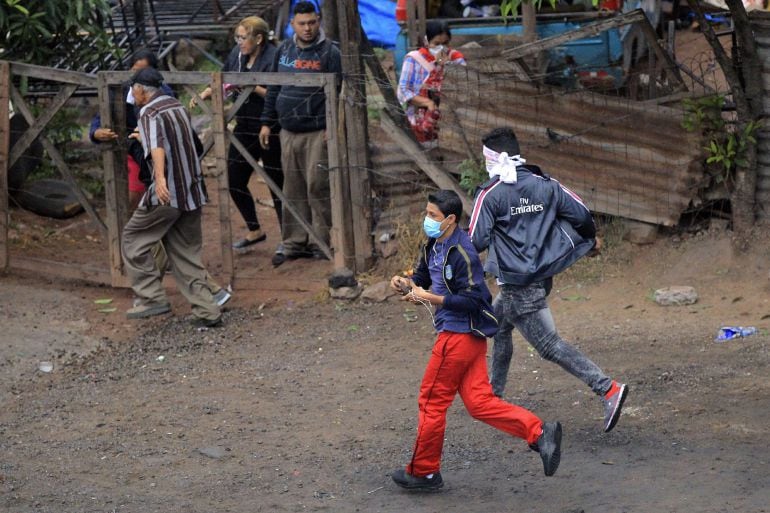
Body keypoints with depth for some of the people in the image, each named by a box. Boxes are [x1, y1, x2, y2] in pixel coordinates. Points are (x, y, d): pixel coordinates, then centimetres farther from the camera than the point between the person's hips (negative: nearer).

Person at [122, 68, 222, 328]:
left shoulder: (149, 113, -10)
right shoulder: (178, 106, 16)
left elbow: (157, 146, -30)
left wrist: (160, 178, -47)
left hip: (167, 192, -8)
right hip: (193, 191, 8)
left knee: (133, 239, 7)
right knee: (187, 252, 11)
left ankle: (153, 298, 2)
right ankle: (207, 312, 5)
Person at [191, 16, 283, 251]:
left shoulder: (273, 58, -17)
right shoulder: (237, 54, 6)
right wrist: (203, 94, -1)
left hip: (270, 131, -8)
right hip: (244, 127, 8)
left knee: (277, 183, 0)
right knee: (234, 180, 12)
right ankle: (254, 231, 29)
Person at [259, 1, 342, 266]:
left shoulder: (329, 53, -6)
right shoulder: (284, 51, 12)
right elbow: (273, 89, 19)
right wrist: (267, 122, 15)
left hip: (318, 133, -5)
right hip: (288, 133, 6)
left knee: (318, 187, -4)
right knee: (293, 190, 9)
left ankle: (323, 241, 5)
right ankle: (294, 241, 16)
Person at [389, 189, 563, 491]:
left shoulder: (461, 253, -20)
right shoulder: (434, 246, 9)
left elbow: (471, 300, -22)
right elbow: (423, 278, 22)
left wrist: (428, 298, -23)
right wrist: (406, 284, 0)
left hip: (460, 335, -9)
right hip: (464, 334, 9)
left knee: (432, 400, 2)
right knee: (479, 402, 6)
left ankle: (424, 472, 15)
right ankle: (540, 433, 1)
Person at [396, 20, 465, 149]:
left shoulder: (456, 58, 9)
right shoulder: (414, 59, 2)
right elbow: (403, 92, -4)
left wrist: (445, 65, -10)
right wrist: (428, 103, -18)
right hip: (421, 113, -2)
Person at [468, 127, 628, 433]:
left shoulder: (490, 194, -12)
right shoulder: (545, 185, 5)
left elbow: (477, 242, -15)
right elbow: (581, 215, 3)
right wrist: (592, 239, 24)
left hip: (517, 285, -8)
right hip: (542, 277, 8)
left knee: (549, 344, -7)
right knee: (498, 325, 27)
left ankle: (608, 388, -19)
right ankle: (493, 395, 37)